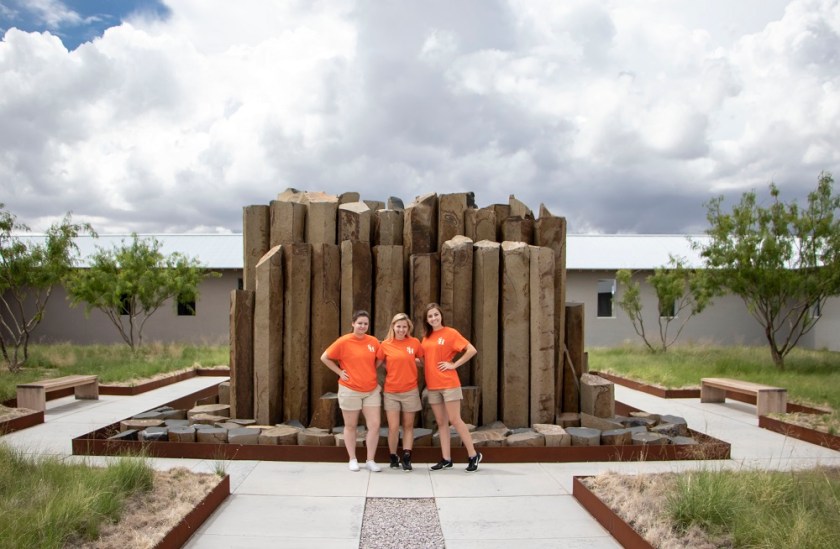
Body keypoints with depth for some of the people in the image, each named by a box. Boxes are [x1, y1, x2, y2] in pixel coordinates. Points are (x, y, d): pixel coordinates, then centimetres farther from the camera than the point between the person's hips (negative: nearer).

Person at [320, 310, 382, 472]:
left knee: (375, 425, -2)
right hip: (350, 390, -3)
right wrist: (339, 372, -7)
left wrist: (372, 376, 4)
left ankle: (370, 460, 11)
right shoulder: (344, 341, -10)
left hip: (372, 390, 3)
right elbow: (325, 357, -2)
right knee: (350, 426, 9)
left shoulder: (374, 342, 1)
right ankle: (353, 460, 23)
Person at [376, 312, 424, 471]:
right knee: (393, 427, -2)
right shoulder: (385, 345, -3)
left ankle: (406, 458, 15)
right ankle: (393, 457, 16)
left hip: (410, 391, 1)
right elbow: (377, 364, 6)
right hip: (391, 392, -1)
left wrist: (413, 361, -2)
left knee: (408, 425, 8)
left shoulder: (414, 342, -1)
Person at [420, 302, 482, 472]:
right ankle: (446, 459, 14)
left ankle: (473, 455, 6)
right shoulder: (426, 337, 11)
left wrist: (454, 364, -12)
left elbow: (472, 350, -11)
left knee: (454, 420, -5)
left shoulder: (450, 333, -6)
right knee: (441, 422, 8)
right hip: (432, 386, 6)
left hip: (449, 384, -6)